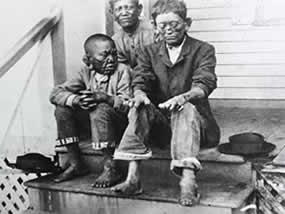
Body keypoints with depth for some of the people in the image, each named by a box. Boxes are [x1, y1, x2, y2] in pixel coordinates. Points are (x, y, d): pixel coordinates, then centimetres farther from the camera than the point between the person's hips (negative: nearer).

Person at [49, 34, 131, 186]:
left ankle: (111, 168, -23)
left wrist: (105, 98, -38)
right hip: (92, 123, 5)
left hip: (118, 125, -5)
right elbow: (55, 93, -6)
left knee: (101, 110, -34)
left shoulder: (121, 72, -9)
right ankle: (75, 164, -1)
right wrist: (76, 100, -27)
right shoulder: (86, 73, 1)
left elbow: (128, 104, -21)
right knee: (62, 109, -11)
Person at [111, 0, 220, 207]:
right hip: (159, 116, 3)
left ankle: (188, 180, -50)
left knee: (187, 110, -35)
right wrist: (140, 94, -28)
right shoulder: (149, 52, 12)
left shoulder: (203, 50, 1)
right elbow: (141, 80, -2)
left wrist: (184, 97, -38)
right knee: (140, 107, -27)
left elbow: (205, 84, -15)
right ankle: (133, 177, -35)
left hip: (193, 114, -3)